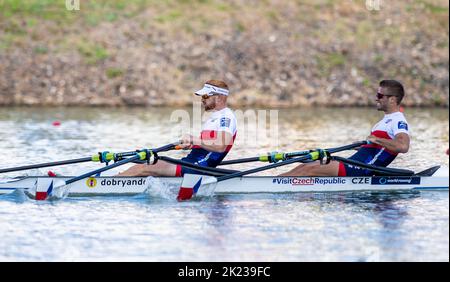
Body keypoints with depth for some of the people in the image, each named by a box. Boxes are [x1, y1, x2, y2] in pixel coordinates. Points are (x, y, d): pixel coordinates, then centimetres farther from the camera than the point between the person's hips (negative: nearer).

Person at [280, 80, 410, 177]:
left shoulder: (399, 122, -11)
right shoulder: (389, 119, 22)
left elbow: (403, 146, -30)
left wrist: (376, 139, -22)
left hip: (360, 170, -10)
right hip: (353, 163, 10)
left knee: (310, 170, -16)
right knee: (305, 166, 3)